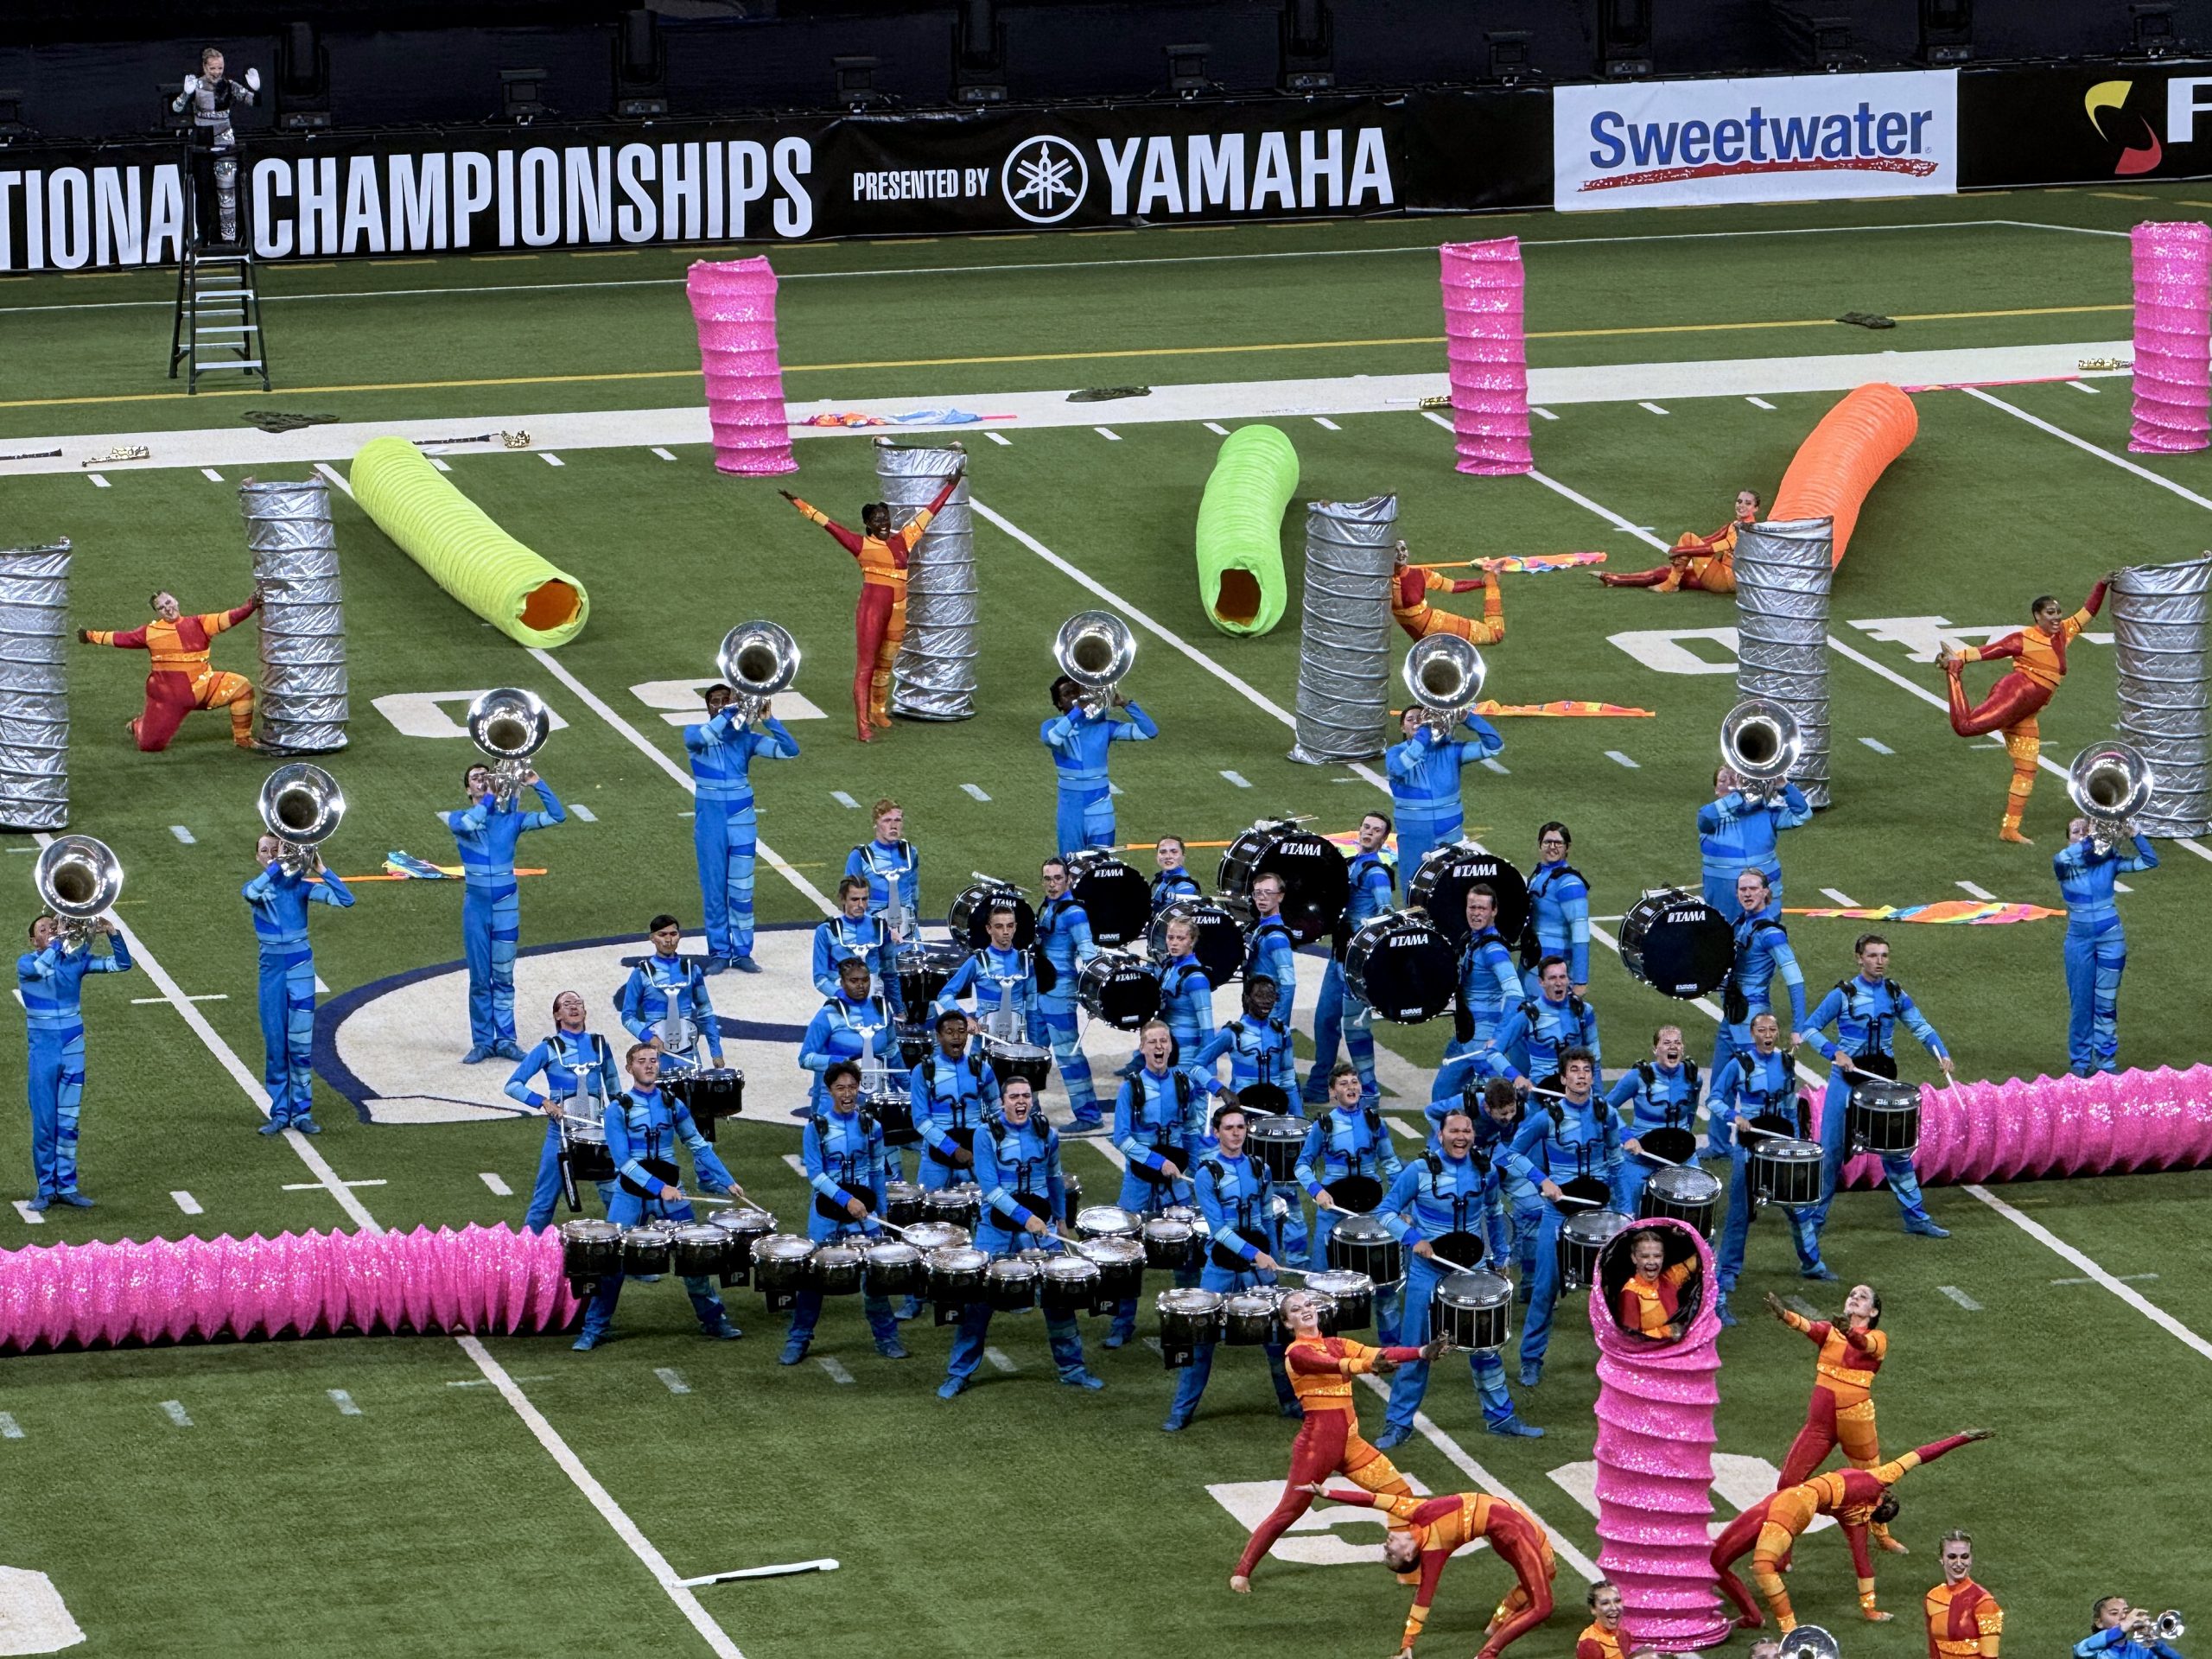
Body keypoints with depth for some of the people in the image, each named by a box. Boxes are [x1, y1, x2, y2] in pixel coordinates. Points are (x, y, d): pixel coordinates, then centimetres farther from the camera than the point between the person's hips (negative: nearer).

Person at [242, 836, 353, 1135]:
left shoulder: (301, 886, 1)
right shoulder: (255, 889, 3)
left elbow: (345, 900, -10)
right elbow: (253, 893, -24)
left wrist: (320, 870, -19)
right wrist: (277, 867, -27)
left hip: (300, 966, -1)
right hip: (271, 968, 1)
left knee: (301, 1043, -3)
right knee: (275, 1044, 3)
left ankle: (302, 1112, 3)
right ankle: (279, 1113, 9)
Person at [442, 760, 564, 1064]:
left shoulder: (511, 819, 5)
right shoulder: (460, 819, 2)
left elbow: (557, 816, 0)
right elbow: (467, 824, -24)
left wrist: (537, 785, -9)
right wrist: (489, 798, -14)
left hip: (506, 905, 1)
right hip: (476, 905, 0)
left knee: (504, 978, 4)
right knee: (479, 979, 2)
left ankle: (505, 1039, 9)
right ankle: (482, 1042, 7)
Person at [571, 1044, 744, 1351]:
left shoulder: (673, 1105, 5)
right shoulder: (618, 1109, -6)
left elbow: (699, 1147, 12)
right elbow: (623, 1161, -13)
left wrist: (726, 1182, 6)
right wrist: (658, 1187, -22)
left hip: (670, 1193, 3)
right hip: (630, 1195, -3)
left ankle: (713, 1320, 16)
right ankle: (594, 1329, 6)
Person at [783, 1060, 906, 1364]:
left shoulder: (871, 1126, 4)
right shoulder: (817, 1127, -4)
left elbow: (877, 1172, 12)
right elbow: (815, 1174, -10)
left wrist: (880, 1212, 12)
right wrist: (845, 1200, -21)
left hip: (863, 1208, 1)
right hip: (826, 1211, -1)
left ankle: (886, 1338, 12)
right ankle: (798, 1341, 12)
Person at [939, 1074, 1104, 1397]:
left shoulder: (1046, 1134, 3)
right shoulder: (988, 1135, -8)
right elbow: (989, 1187, -15)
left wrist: (1061, 1216, 24)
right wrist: (1024, 1218, -21)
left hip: (1040, 1226, 3)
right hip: (997, 1230, -3)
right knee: (978, 1301, 0)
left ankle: (1071, 1367, 16)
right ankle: (958, 1373, 10)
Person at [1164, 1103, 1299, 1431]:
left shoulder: (1259, 1169, 6)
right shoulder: (1207, 1173, -7)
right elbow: (1217, 1226, -15)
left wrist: (1273, 1259, 14)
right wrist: (1253, 1254, -23)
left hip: (1259, 1262, 3)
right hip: (1221, 1266, -3)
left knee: (1275, 1333, 6)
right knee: (1201, 1337, -1)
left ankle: (1290, 1401, 22)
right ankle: (1181, 1412, 7)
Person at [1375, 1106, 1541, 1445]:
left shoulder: (1485, 1170, -1)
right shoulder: (1420, 1170, -12)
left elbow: (1494, 1213, 17)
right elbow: (1387, 1211, -7)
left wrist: (1501, 1256, 17)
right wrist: (1413, 1238, -20)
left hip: (1472, 1267, 3)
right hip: (1428, 1269, -3)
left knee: (1485, 1345, 7)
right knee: (1415, 1349, 2)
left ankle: (1501, 1416, 20)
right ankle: (1398, 1423, 13)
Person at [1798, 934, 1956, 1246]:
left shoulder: (1895, 994, 3)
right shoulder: (1843, 994, -7)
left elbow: (1920, 1026, 6)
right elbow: (1810, 1027, -5)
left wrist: (1943, 1055, -10)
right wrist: (1834, 1052, -21)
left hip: (1883, 1077, 3)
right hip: (1847, 1077, -3)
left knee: (1896, 1147, 5)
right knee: (1831, 1149, -1)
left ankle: (1916, 1217, 13)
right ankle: (1815, 1219, 8)